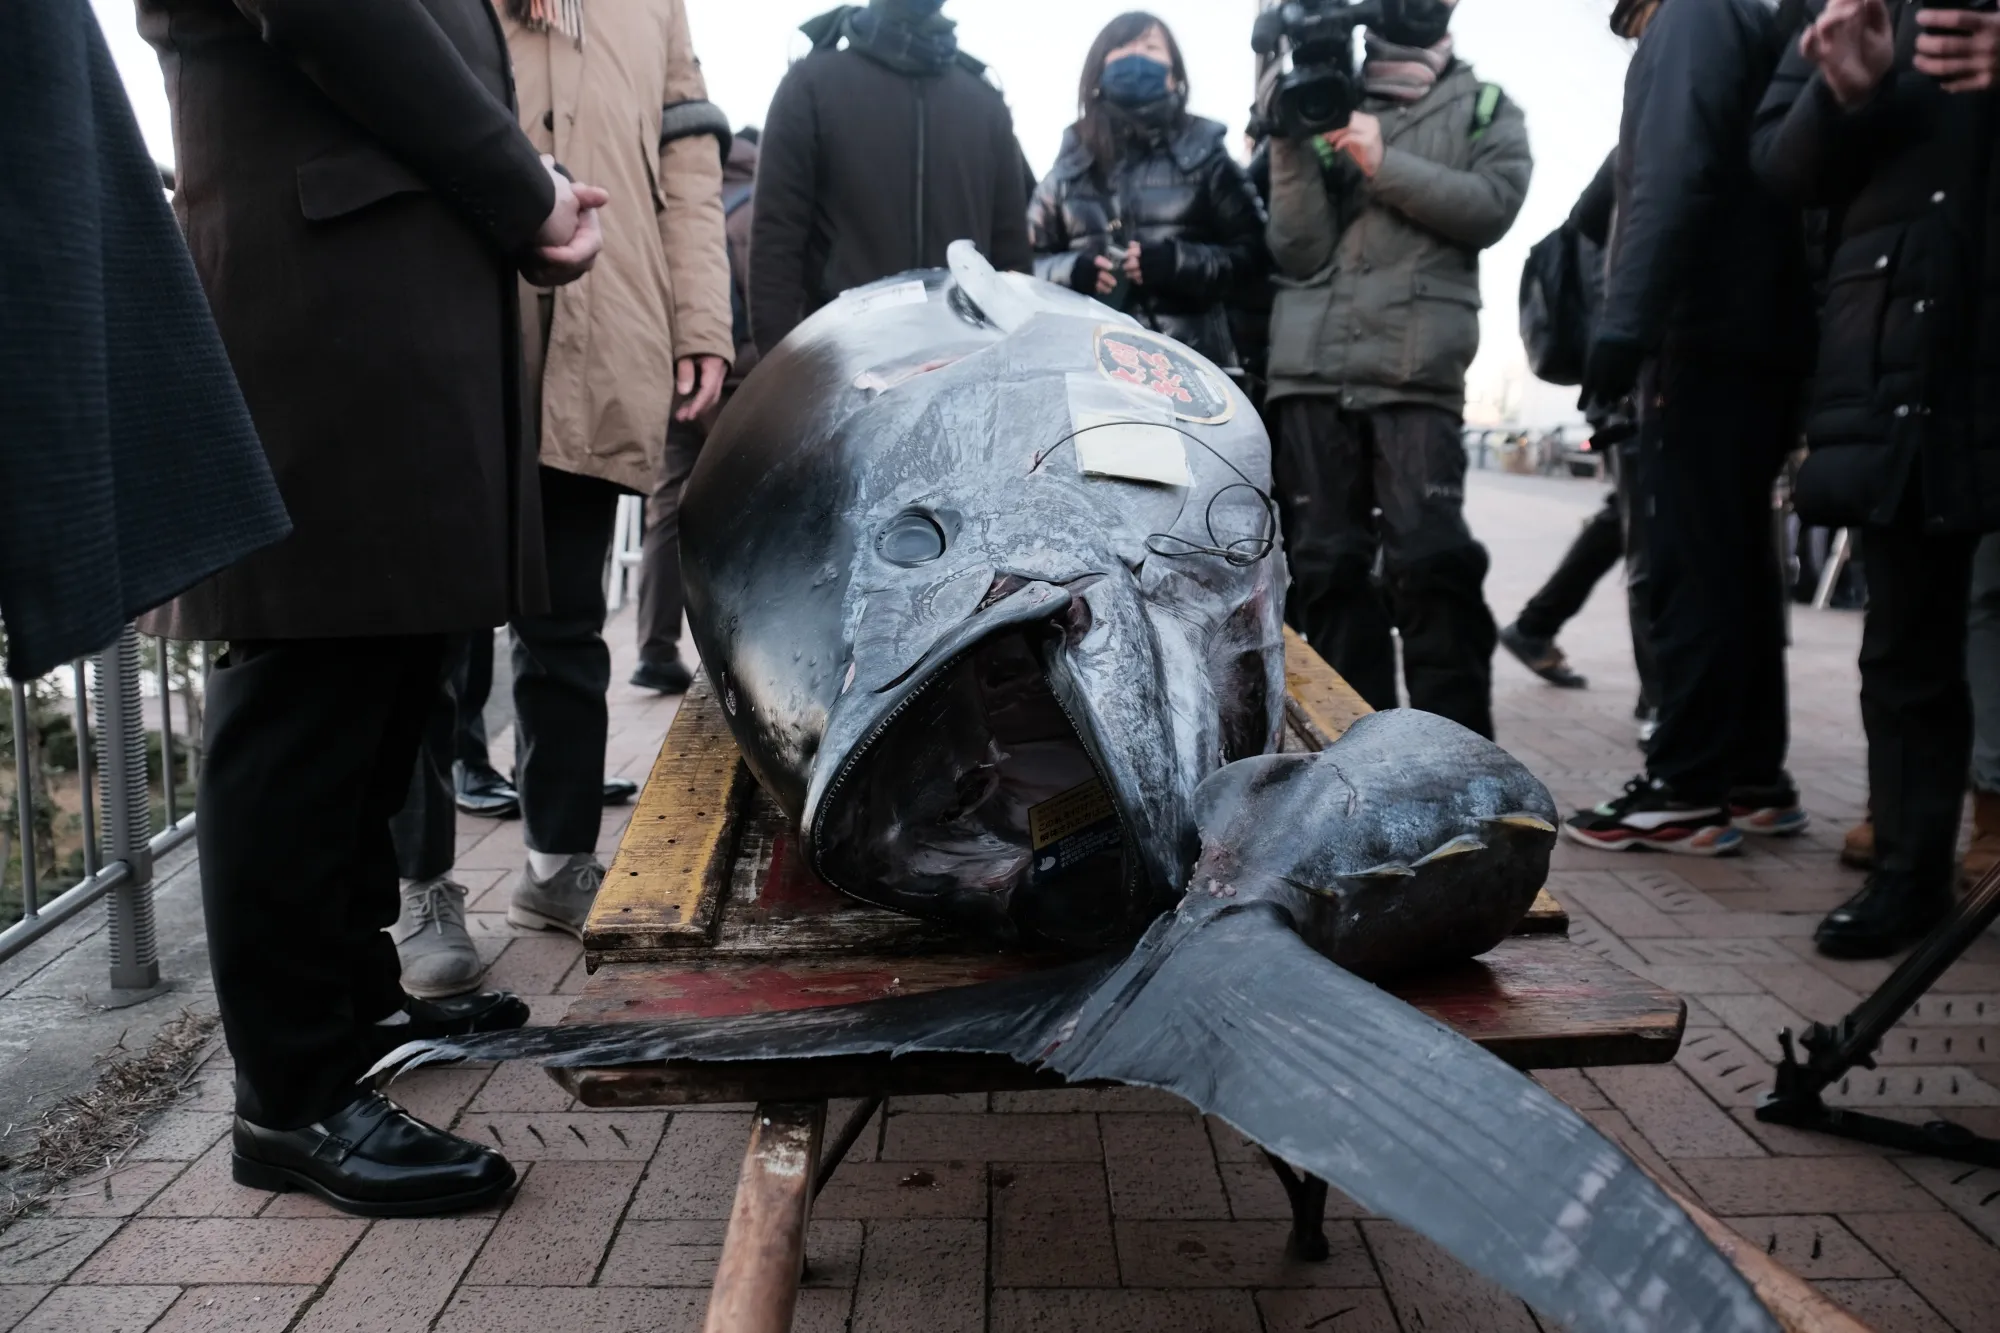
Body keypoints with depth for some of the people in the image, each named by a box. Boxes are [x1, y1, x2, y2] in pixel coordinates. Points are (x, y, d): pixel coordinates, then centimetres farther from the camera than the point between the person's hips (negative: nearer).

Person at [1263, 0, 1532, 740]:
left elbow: (1493, 205, -3)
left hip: (1416, 370, -2)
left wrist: (1384, 165, -8)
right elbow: (1298, 251, 6)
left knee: (1431, 560, -13)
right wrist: (1291, 143, -5)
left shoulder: (1485, 109, 17)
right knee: (1325, 565, 1)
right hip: (1309, 368, 2)